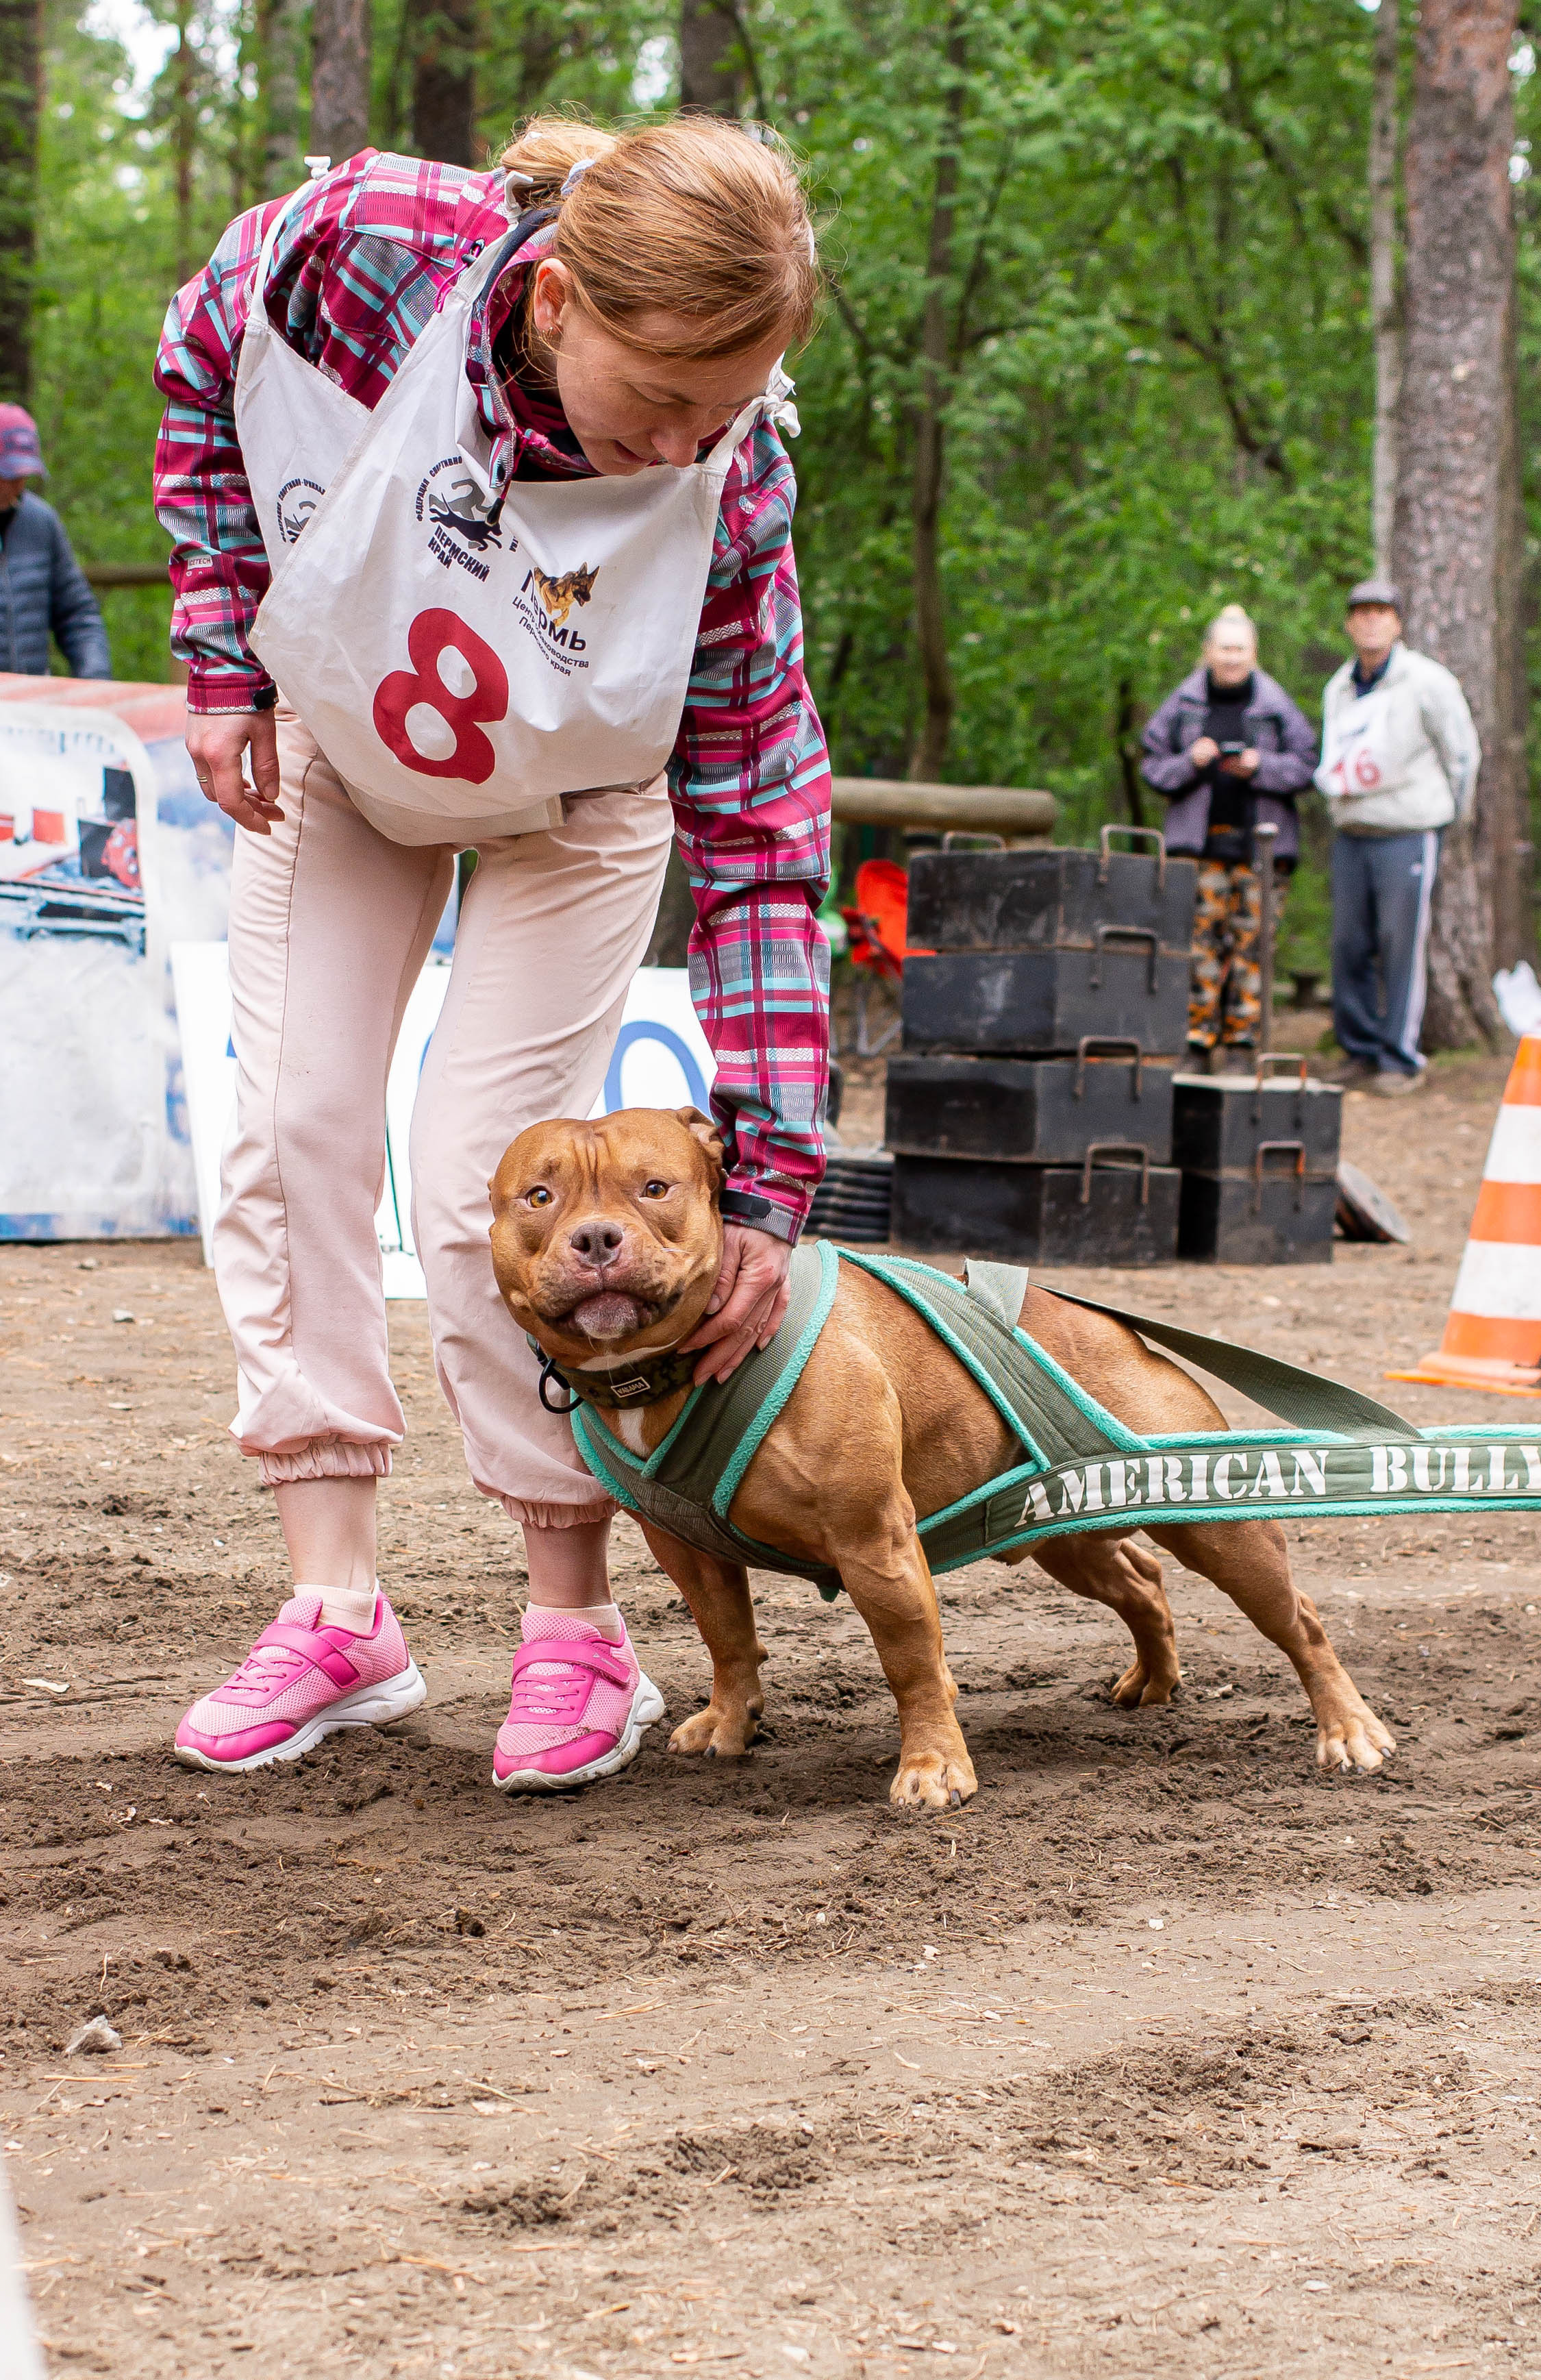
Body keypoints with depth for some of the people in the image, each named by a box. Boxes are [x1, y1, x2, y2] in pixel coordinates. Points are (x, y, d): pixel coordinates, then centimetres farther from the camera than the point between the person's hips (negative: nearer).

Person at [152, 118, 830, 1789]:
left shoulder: (728, 481, -35)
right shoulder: (361, 244, -37)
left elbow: (757, 831, -29)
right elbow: (204, 367, -11)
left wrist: (770, 1182, -31)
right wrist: (222, 662, -12)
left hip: (569, 804, -2)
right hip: (331, 742, 3)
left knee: (485, 1185, -11)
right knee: (293, 1132, -2)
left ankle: (577, 1630, 2)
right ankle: (337, 1613, 4)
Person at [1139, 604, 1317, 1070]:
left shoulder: (1275, 704, 4)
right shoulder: (1183, 703, 7)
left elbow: (1305, 764, 3)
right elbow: (1153, 765, 9)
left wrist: (1261, 766, -13)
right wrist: (1191, 762, -10)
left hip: (1261, 839, 0)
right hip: (1200, 838, 0)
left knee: (1251, 940, -1)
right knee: (1200, 940, -6)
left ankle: (1241, 1042, 6)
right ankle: (1196, 1045, -1)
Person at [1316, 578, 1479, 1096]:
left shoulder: (1428, 683, -5)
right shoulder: (1338, 689, 12)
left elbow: (1463, 754, 2)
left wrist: (1449, 817, 6)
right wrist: (1339, 808, 15)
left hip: (1408, 835, -6)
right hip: (1350, 835, 6)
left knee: (1402, 947, -6)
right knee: (1350, 947, 5)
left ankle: (1401, 1060, -1)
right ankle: (1360, 1053, 14)